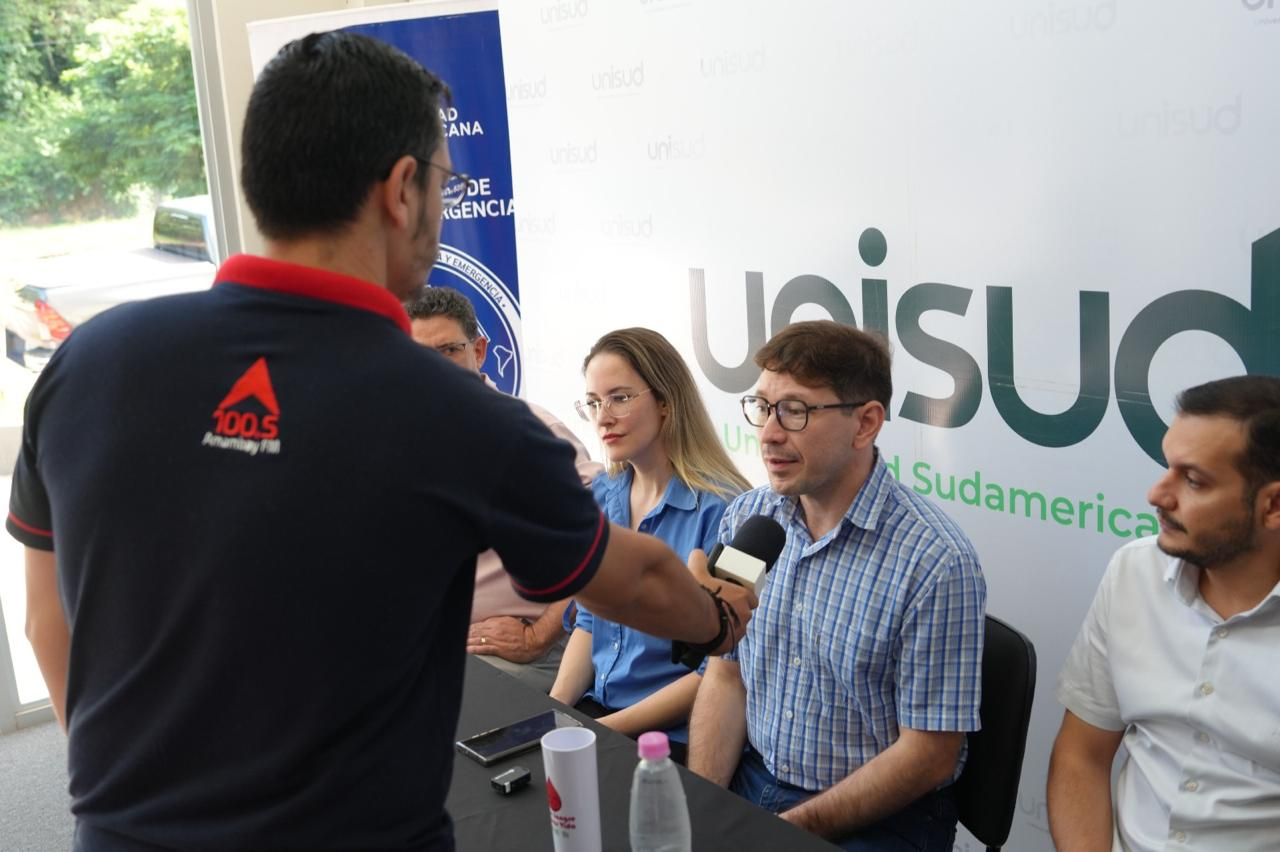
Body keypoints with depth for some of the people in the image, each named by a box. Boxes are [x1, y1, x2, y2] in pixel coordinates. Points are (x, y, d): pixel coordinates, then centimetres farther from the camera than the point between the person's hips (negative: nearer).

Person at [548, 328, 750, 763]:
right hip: (596, 708, 6)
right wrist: (553, 710, -2)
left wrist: (605, 729, -15)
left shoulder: (719, 510, -15)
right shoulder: (599, 497, 7)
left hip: (674, 738, -6)